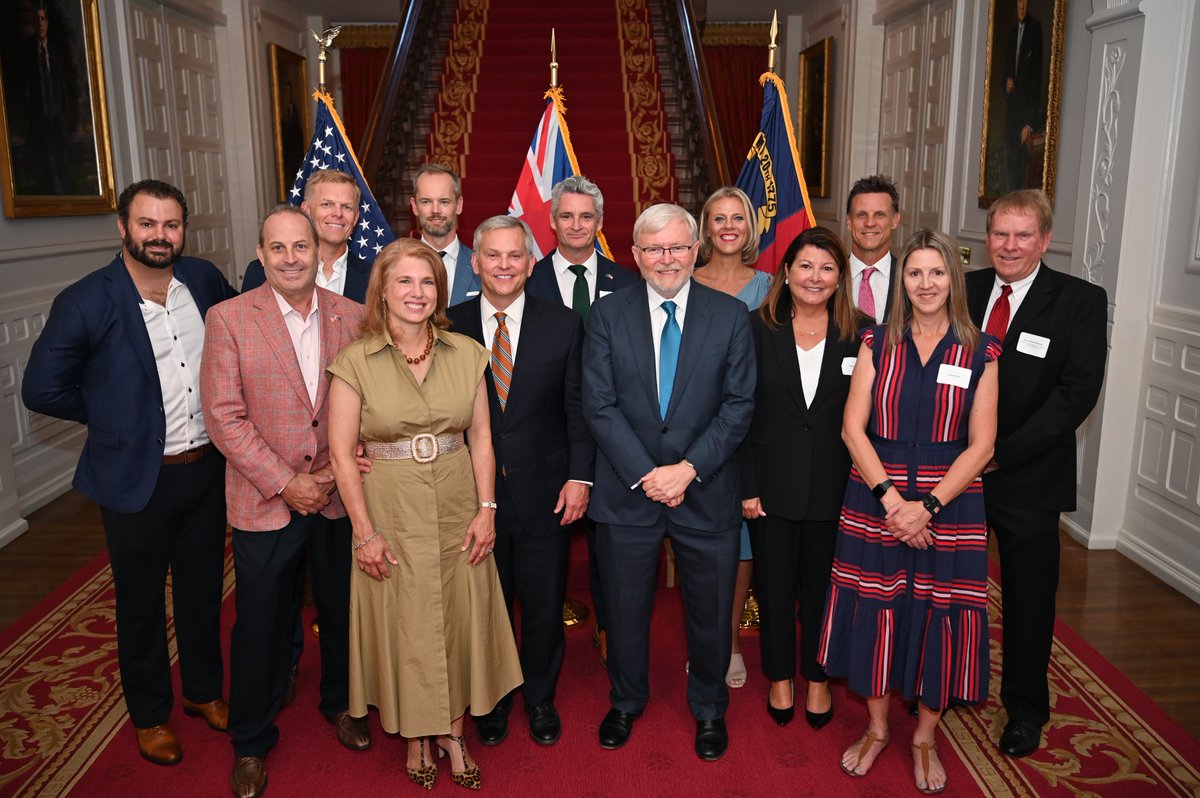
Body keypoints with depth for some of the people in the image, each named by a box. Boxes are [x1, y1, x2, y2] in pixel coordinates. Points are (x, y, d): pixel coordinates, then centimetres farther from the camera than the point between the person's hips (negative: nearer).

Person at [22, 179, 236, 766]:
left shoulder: (205, 280, -4)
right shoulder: (84, 304, -15)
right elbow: (41, 390, -8)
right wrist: (113, 415, -2)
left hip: (207, 469, 4)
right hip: (137, 480, -3)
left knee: (203, 589, 19)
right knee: (141, 604, 14)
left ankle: (204, 691, 41)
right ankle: (150, 714, 35)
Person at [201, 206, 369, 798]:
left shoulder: (352, 316, 0)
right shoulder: (228, 319, -8)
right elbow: (225, 416, -11)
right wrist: (284, 482, -14)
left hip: (339, 497, 3)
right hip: (265, 502, -2)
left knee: (341, 611, 17)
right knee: (262, 624, 10)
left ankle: (340, 702, 42)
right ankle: (251, 740, 31)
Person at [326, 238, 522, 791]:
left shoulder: (466, 354, 0)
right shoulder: (355, 362, -8)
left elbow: (481, 438, 3)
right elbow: (342, 453, -8)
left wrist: (486, 508, -4)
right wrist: (365, 531, -10)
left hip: (458, 511, 3)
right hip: (391, 512, -2)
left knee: (459, 620, 12)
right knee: (403, 625, 10)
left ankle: (452, 732, 32)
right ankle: (416, 738, 31)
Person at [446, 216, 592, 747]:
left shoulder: (563, 325, -3)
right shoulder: (450, 327, -2)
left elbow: (577, 408, -1)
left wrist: (579, 476, -8)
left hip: (545, 491, 0)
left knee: (544, 604, 14)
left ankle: (540, 697, 38)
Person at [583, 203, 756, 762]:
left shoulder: (731, 316, -1)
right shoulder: (608, 315, -1)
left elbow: (739, 405, -5)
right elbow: (599, 405, -6)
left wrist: (690, 468, -15)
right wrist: (646, 474, -14)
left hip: (705, 491, 0)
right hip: (627, 491, 0)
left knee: (710, 611, 14)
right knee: (624, 609, 16)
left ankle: (708, 709, 39)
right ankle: (625, 702, 41)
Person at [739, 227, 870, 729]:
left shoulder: (861, 332, -3)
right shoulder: (758, 328, -4)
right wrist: (746, 485, -8)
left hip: (835, 487, 0)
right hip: (771, 484, 0)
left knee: (822, 587, 15)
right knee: (774, 587, 13)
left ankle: (816, 679, 35)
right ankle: (780, 678, 34)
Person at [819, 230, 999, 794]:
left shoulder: (980, 352, -1)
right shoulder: (876, 343, 2)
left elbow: (981, 444, -5)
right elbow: (853, 427, -4)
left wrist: (929, 505, -15)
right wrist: (890, 497, -15)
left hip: (949, 504, 0)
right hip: (874, 500, 1)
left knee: (940, 618, 7)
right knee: (874, 611, 8)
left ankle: (925, 737, 29)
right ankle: (876, 728, 30)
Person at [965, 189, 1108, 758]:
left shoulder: (1080, 301, -7)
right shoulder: (963, 290, 4)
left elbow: (1078, 391, -13)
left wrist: (1002, 452, -18)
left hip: (1028, 479, -3)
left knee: (1029, 599, 12)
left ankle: (1025, 709, 33)